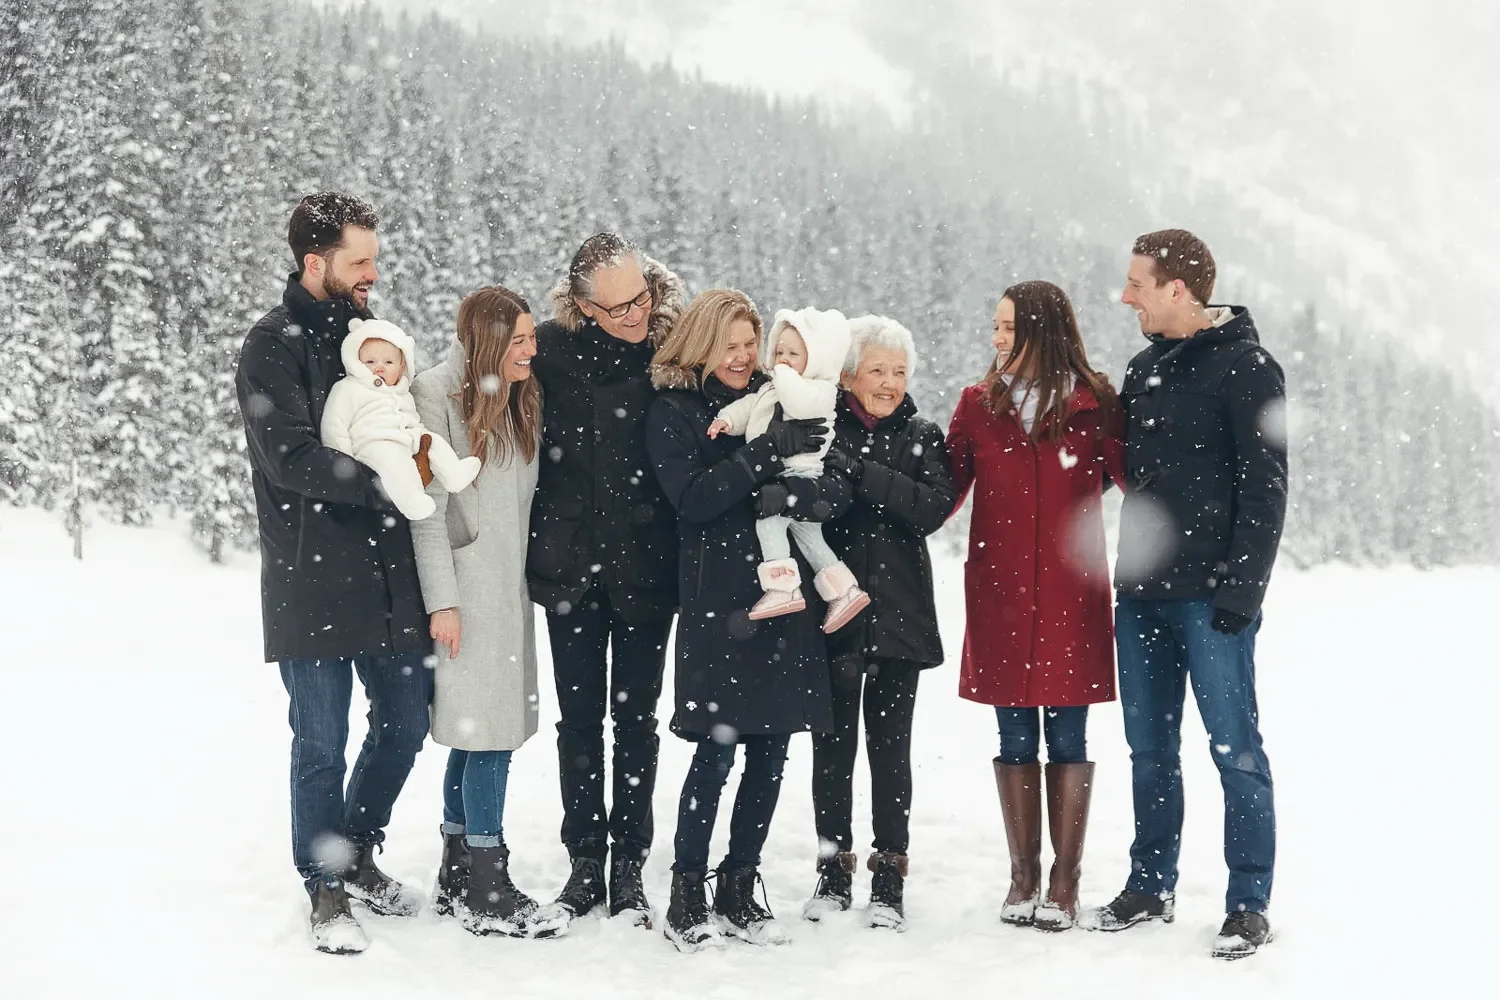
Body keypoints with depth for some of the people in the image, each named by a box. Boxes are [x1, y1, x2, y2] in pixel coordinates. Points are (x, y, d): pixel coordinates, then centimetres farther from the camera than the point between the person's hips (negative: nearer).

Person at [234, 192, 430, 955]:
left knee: (406, 720, 13)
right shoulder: (275, 344, -8)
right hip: (312, 578, -6)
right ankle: (327, 889, 18)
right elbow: (291, 458, -19)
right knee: (322, 742, 2)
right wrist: (385, 481, -21)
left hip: (387, 573, 7)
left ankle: (356, 853, 35)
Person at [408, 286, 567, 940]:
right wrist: (442, 601, -14)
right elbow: (428, 509, -12)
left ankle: (457, 881, 18)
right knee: (488, 732, -8)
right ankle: (488, 896, -2)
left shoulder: (524, 400, 14)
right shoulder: (437, 396, -10)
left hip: (508, 585, 8)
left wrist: (526, 580, 11)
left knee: (475, 734, 10)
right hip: (465, 585, -7)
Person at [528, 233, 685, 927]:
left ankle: (629, 867, 18)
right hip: (572, 563, 1)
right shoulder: (554, 348, -6)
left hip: (646, 565, -1)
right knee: (579, 717, 9)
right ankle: (586, 863, 21)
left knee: (636, 716, 8)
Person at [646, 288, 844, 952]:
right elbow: (691, 498, -13)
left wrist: (815, 492, -15)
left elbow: (836, 483, 8)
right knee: (718, 749, -7)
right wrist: (768, 453, -19)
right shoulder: (673, 410, 2)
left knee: (772, 750, 6)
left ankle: (739, 889, 18)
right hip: (719, 599, -5)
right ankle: (686, 897, 5)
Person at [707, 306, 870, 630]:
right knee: (808, 534, 14)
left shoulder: (820, 391, -11)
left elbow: (797, 401, -31)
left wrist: (784, 373, -15)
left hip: (799, 477, -10)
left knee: (768, 520, -19)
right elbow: (747, 406, 19)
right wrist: (727, 419, 0)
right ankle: (843, 590, 18)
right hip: (778, 480, 10)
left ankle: (784, 588, -20)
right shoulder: (771, 388, 20)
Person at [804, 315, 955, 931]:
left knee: (890, 748, 5)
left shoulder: (922, 438, 7)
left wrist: (859, 473, -18)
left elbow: (934, 508, -11)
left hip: (898, 614, 1)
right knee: (832, 746, 6)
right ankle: (834, 871, 19)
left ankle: (888, 878, 14)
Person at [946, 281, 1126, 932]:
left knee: (1067, 735, 2)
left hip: (1071, 591, -2)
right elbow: (945, 488, 9)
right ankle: (1023, 874, 17)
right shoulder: (979, 403, 7)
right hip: (1000, 591, 2)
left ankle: (1065, 878, 11)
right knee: (1015, 737, 6)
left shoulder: (1092, 402, 0)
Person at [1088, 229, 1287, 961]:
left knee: (1235, 750, -1)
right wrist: (1128, 576, 15)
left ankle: (1248, 905, 6)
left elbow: (1265, 486, -12)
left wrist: (1241, 590, -16)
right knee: (1150, 749, 13)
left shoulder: (1245, 367, -8)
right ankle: (1151, 886, 24)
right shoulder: (1145, 368, 13)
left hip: (1211, 598, -7)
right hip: (1142, 596, 7)